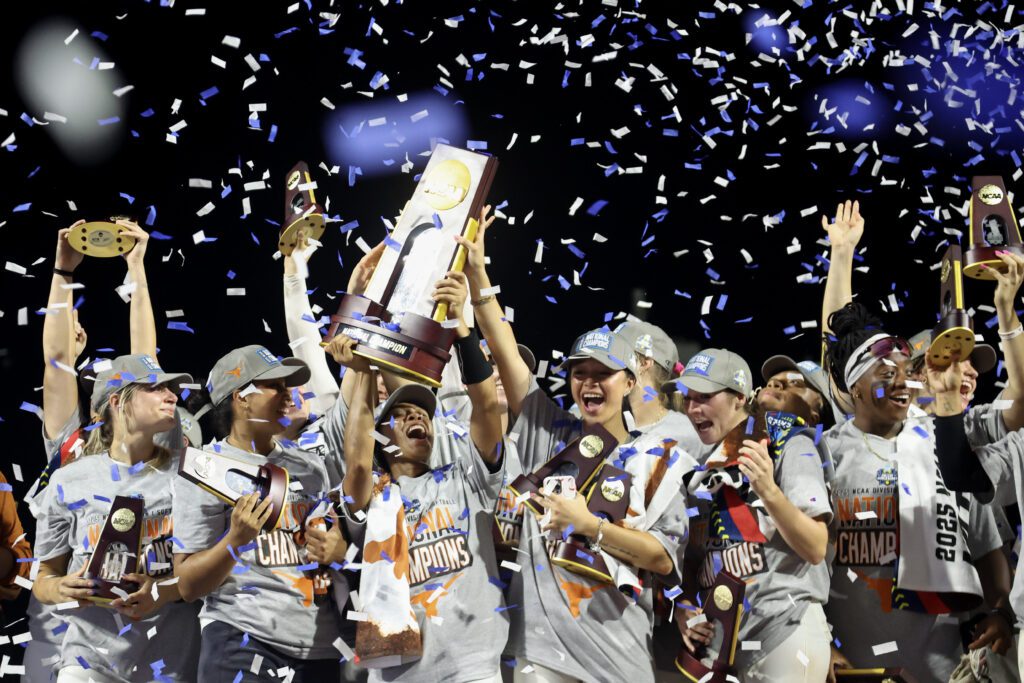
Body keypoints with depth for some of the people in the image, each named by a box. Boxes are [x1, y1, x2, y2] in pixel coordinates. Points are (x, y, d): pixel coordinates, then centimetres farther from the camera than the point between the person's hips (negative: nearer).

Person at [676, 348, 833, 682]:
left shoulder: (788, 446, -5)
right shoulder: (700, 468, 13)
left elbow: (816, 549, -13)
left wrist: (769, 491, -25)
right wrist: (685, 608, 2)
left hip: (786, 628, -6)